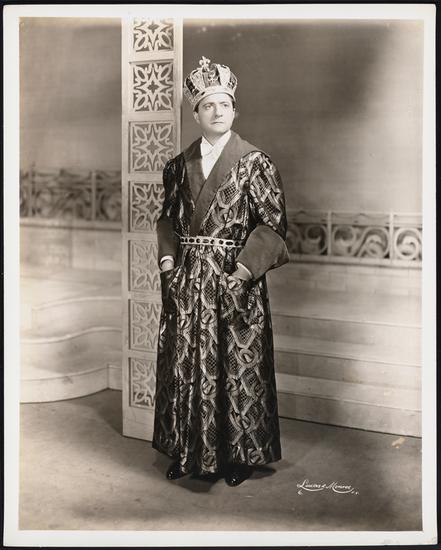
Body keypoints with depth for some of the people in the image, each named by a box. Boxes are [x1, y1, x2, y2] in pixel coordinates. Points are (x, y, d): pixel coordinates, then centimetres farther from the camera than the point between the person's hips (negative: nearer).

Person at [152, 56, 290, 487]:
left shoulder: (255, 163, -4)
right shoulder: (180, 164, 10)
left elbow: (272, 224, -8)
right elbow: (168, 218, 16)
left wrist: (242, 273, -16)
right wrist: (168, 262, 1)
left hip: (235, 281, -4)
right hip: (186, 281, 4)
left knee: (237, 369, 3)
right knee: (184, 366, 8)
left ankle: (240, 455, 19)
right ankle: (187, 451, 24)